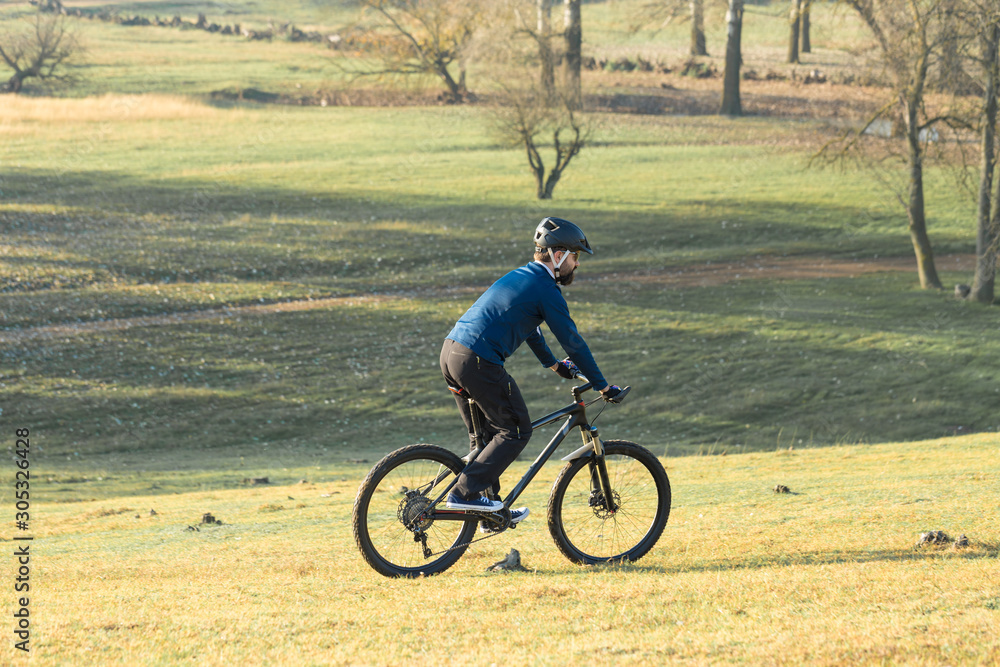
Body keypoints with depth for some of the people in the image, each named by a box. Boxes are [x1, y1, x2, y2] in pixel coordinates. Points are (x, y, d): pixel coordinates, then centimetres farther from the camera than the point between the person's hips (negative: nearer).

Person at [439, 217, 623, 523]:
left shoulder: (519, 277, 23)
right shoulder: (546, 290, -5)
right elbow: (572, 340, -3)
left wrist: (554, 363, 49)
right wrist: (602, 386, 5)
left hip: (450, 352, 9)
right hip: (478, 361, -9)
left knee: (485, 434, 18)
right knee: (516, 431, 0)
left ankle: (491, 510, 21)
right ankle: (464, 493, -9)